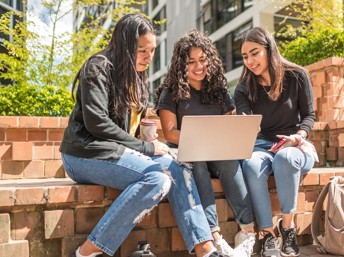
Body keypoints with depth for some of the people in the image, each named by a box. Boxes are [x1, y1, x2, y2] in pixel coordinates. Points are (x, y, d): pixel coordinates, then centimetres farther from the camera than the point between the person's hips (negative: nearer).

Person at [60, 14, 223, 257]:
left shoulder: (138, 76, 17)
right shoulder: (99, 67, -8)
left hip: (121, 150, 7)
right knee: (156, 179, -28)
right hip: (88, 152, -7)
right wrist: (145, 147, -15)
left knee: (179, 169, -14)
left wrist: (150, 138, 0)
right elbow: (96, 122, -18)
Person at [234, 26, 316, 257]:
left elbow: (309, 116, 4)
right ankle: (268, 235, -25)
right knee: (251, 165, -35)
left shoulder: (297, 76, -2)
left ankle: (288, 224, -19)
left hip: (295, 148, -1)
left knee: (284, 157, -38)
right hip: (262, 147, 1)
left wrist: (298, 137, -17)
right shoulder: (244, 88, 1)